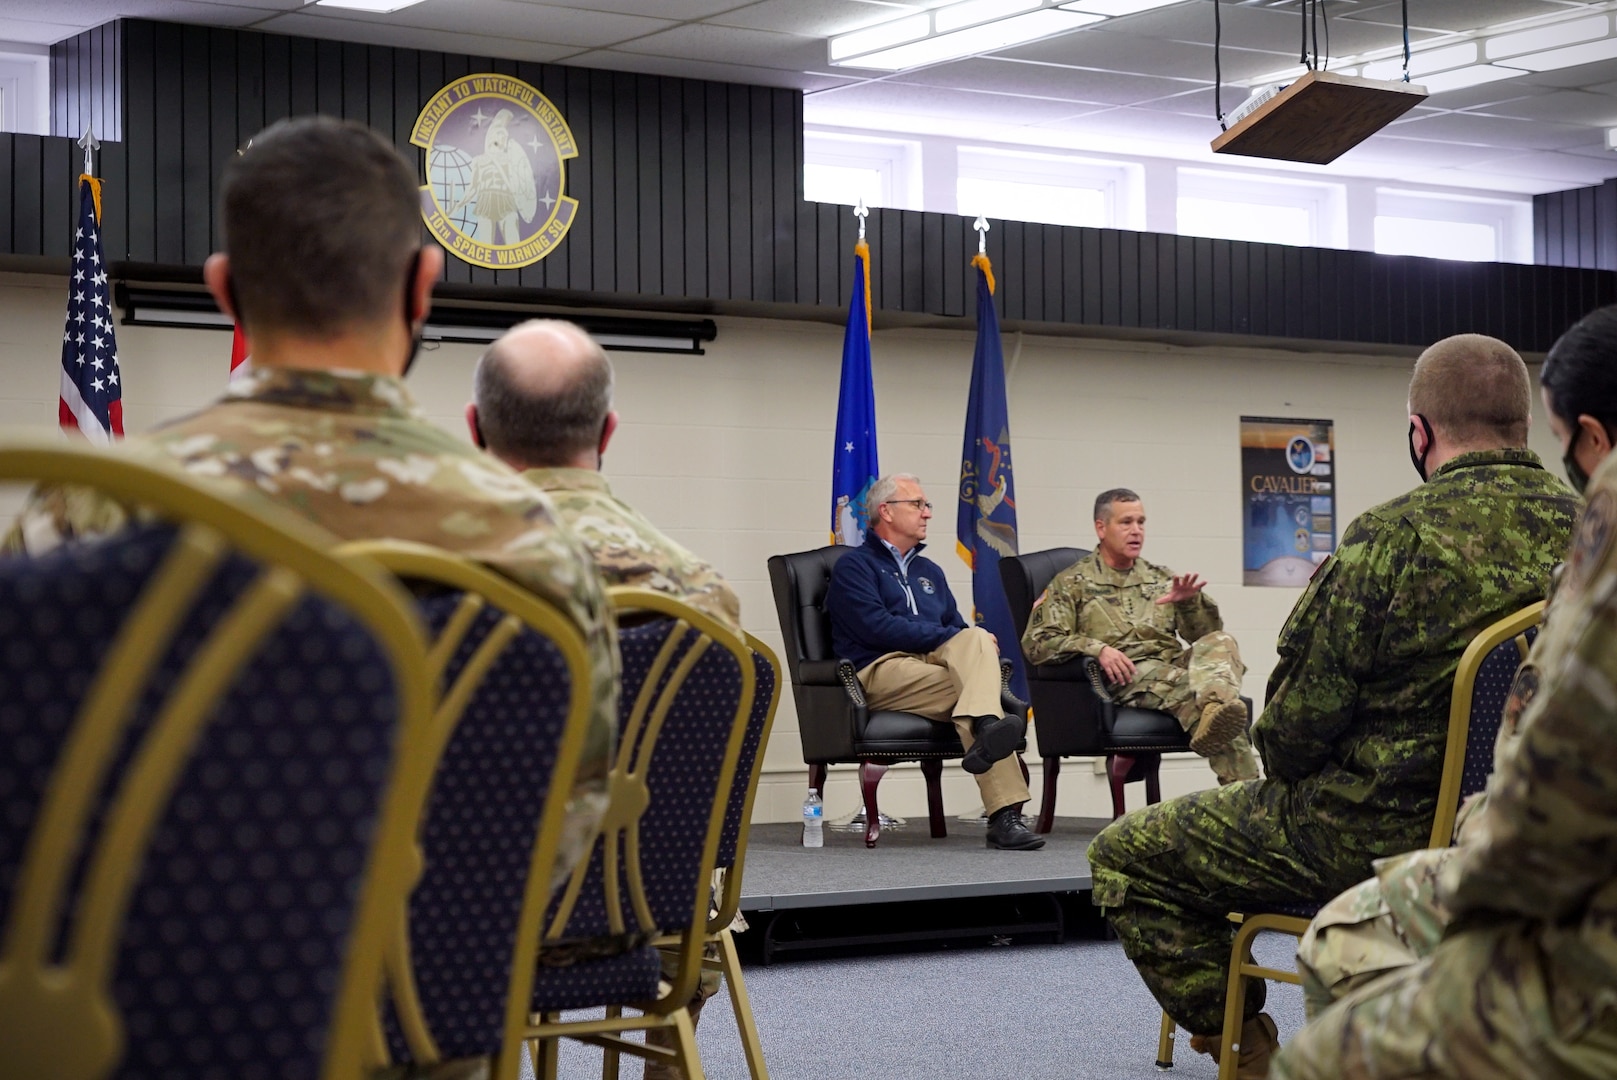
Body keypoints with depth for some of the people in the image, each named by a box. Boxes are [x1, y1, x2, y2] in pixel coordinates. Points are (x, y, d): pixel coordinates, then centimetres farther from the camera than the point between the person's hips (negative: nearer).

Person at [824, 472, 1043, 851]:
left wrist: (974, 644, -2)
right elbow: (877, 627, -9)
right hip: (882, 671, -5)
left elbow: (959, 629, 23)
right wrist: (945, 636, -10)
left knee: (976, 638, -29)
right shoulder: (854, 567, 8)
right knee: (972, 686, -29)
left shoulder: (929, 571, 31)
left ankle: (985, 731, -50)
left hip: (936, 663, 5)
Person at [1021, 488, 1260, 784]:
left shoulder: (1161, 578, 30)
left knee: (1220, 643, -29)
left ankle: (1216, 709, -65)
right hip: (1123, 675, -4)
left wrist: (1191, 602, -2)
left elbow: (1205, 633, 22)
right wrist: (1096, 648, -15)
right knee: (1186, 686, -38)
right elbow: (1036, 641, 1)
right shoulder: (1072, 583, 16)